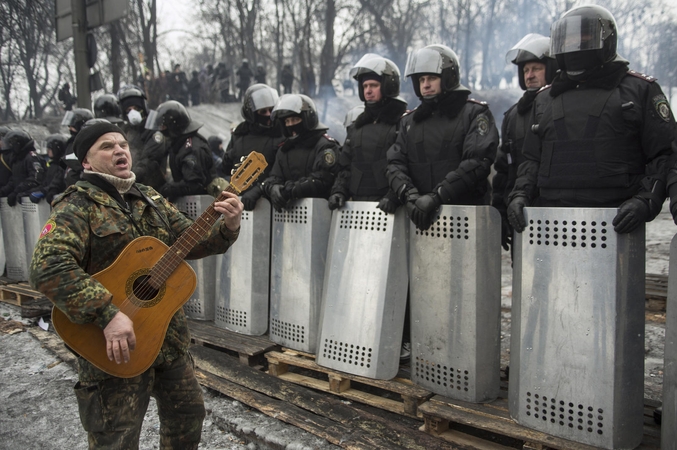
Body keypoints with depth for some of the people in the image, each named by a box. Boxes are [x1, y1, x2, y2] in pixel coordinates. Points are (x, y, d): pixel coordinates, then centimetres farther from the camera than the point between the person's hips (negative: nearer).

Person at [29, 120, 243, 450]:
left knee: (187, 413, 21)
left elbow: (192, 242, 9)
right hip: (114, 348, -7)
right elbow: (48, 267, -27)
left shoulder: (150, 199, 10)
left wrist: (227, 227, -11)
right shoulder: (78, 205, -13)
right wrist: (109, 315, -34)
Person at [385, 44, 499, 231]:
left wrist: (436, 197, -20)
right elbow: (395, 163, 8)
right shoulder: (410, 121, 19)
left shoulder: (475, 113, 4)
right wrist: (409, 195, -13)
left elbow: (477, 163, -10)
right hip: (419, 216, 4)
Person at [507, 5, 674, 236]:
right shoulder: (545, 99, 18)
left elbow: (665, 156, 1)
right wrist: (520, 194, 2)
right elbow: (532, 160, 19)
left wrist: (645, 201, -15)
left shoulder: (639, 91, 7)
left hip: (615, 221, -3)